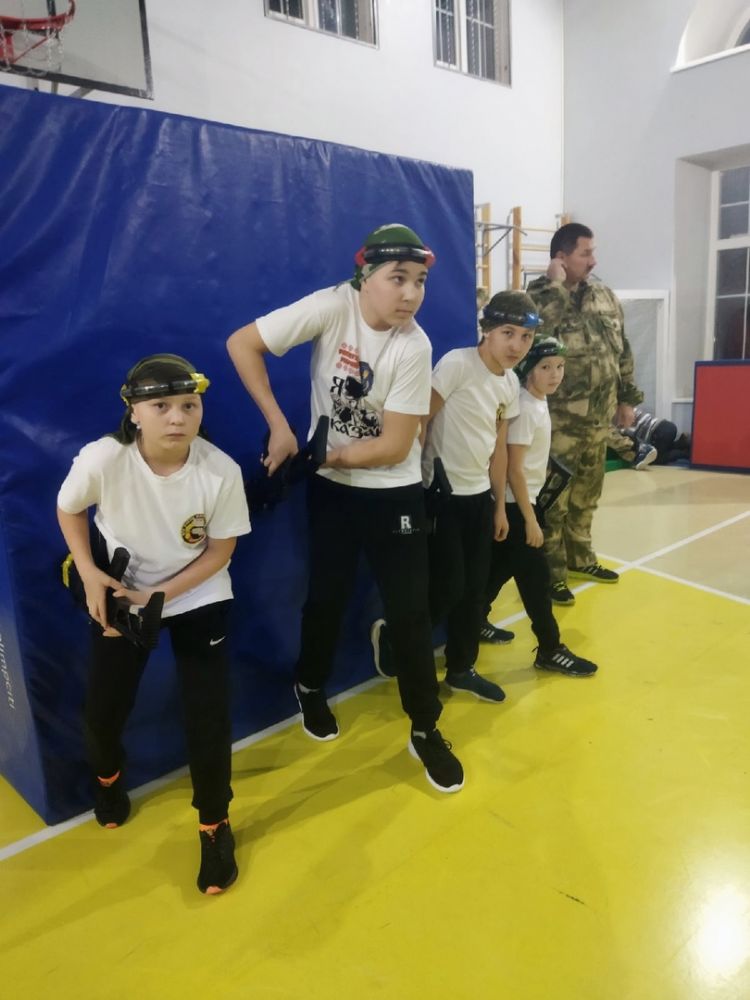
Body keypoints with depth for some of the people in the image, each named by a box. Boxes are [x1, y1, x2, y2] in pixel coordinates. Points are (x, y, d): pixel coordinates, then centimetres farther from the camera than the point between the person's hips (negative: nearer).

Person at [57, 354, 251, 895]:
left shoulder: (221, 471, -27)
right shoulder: (102, 460, -27)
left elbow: (220, 550, -14)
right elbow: (68, 510, -4)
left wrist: (157, 596, -20)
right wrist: (90, 575, -15)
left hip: (198, 598, -1)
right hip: (120, 592, 1)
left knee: (209, 716, -3)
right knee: (103, 710, 11)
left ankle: (215, 826, 25)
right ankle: (109, 778, 49)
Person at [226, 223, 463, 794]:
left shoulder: (414, 346, -16)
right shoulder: (333, 306, -15)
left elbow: (395, 447, -17)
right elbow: (242, 344, -13)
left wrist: (324, 454, -15)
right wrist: (280, 426, -17)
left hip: (395, 494, 0)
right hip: (330, 488, 1)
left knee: (410, 611, 3)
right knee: (327, 596, 13)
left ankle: (426, 730, 22)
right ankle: (311, 688, 43)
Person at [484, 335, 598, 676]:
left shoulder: (539, 402, 7)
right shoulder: (525, 408, -21)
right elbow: (514, 469, -22)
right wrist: (530, 518, -20)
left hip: (520, 500, 9)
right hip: (514, 504, -9)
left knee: (501, 567, 18)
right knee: (535, 575, -1)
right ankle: (550, 650, 11)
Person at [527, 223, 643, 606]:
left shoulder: (605, 296, 10)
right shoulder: (538, 295, -10)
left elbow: (622, 350, 16)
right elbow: (537, 330, -33)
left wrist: (627, 397, 14)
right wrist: (557, 284, -22)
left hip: (598, 416, 7)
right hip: (559, 418, -7)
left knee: (587, 492, 18)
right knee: (553, 496, 1)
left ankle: (579, 557, 35)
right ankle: (551, 572, 14)